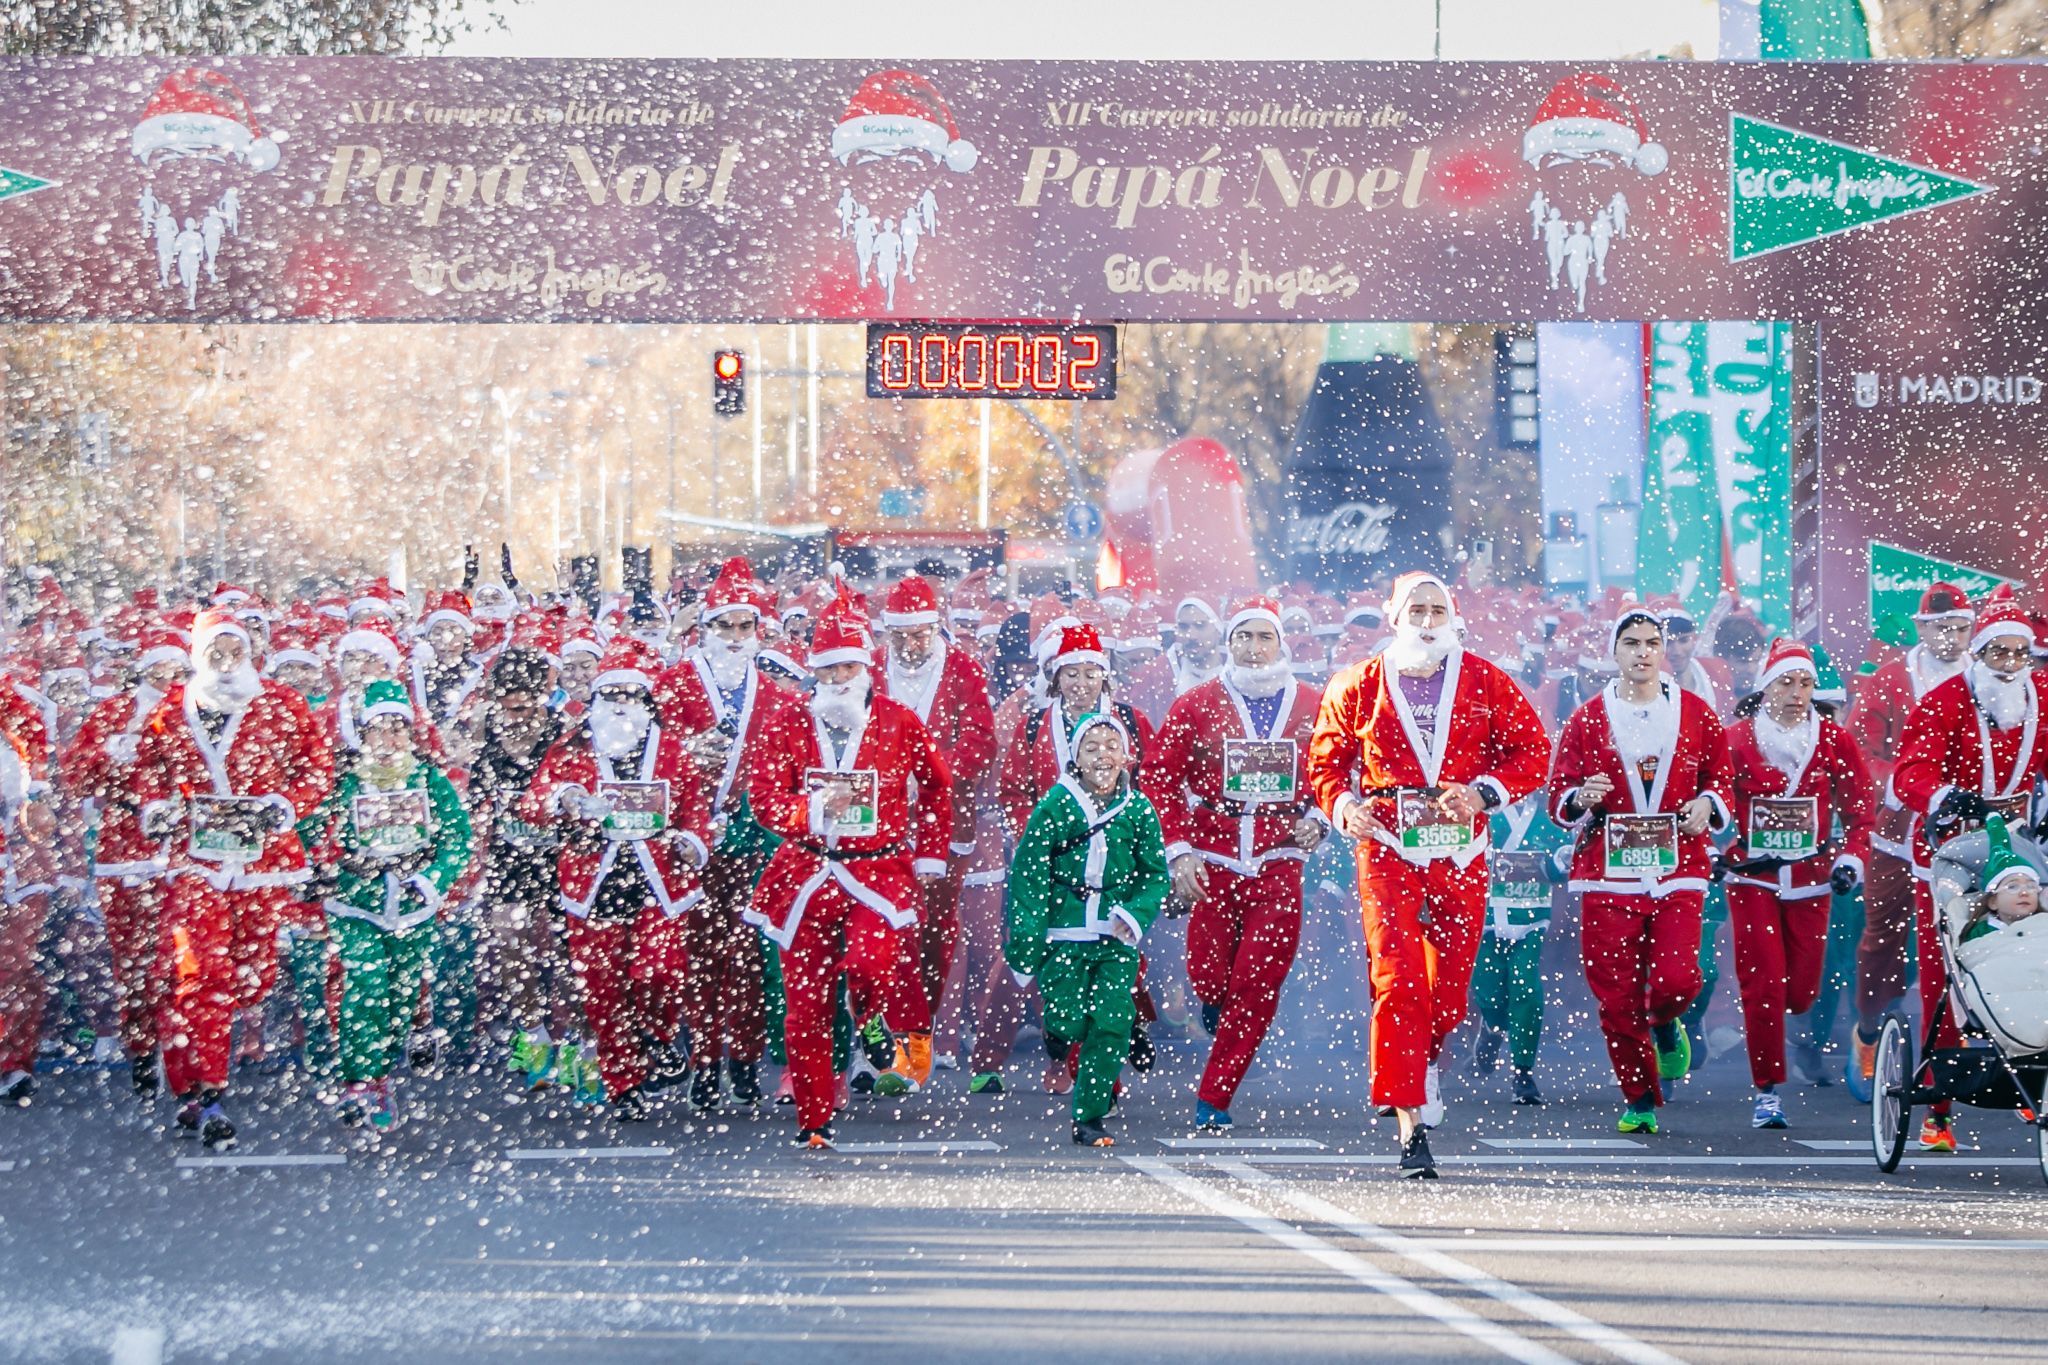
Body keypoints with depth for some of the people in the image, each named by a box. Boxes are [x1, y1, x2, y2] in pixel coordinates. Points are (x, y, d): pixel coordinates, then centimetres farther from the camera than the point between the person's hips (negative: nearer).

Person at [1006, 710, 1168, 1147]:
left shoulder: (1139, 810, 3)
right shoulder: (1054, 807, -3)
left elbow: (1156, 877, 9)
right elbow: (1027, 874, -2)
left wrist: (1135, 916, -9)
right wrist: (1025, 940, -7)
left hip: (1117, 942, 2)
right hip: (1063, 936, -2)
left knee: (1111, 1028, -6)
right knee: (1067, 1025, -6)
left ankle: (1090, 1118, 5)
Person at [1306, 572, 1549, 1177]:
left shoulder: (1488, 685, 5)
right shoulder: (1358, 687, 5)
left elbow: (1531, 751, 6)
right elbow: (1326, 758, 13)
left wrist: (1484, 792, -10)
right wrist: (1342, 805, -7)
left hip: (1460, 850, 1)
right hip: (1387, 848, -1)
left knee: (1450, 988, 5)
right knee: (1398, 981, -14)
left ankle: (1426, 1061, 39)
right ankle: (1412, 1124, -14)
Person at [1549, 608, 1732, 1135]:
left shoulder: (1697, 715, 9)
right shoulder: (1586, 721, 7)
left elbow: (1721, 776, 18)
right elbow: (1558, 798, 8)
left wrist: (1708, 803, -4)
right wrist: (1581, 799, -15)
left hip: (1678, 871, 0)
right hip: (1608, 873, 0)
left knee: (1677, 979, -16)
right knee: (1616, 997, -3)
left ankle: (1664, 1024, 22)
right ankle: (1639, 1100, 15)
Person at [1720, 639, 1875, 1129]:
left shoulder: (1833, 740, 1)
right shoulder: (1735, 739, -3)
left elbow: (1860, 803, 7)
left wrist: (1852, 856, -4)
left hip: (1810, 878, 2)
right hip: (1753, 877, -2)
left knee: (1801, 991, 5)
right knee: (1762, 985, -10)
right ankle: (1767, 1091, -3)